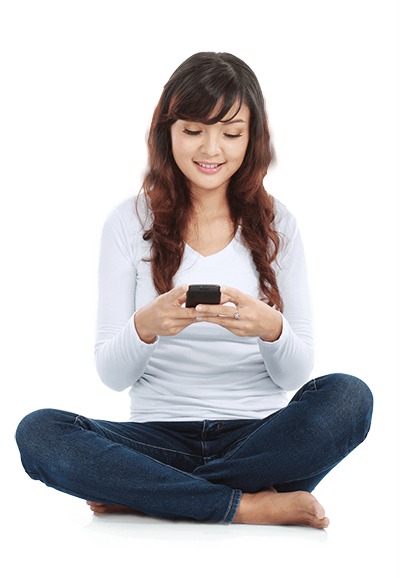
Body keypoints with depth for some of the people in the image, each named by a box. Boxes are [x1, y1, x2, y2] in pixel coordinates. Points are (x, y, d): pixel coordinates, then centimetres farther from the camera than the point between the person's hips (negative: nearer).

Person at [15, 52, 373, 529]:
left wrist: (271, 328, -21)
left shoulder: (276, 225, 7)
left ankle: (144, 497, -20)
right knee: (37, 433, -27)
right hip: (161, 434, -1)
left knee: (349, 397, -30)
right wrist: (145, 326, -23)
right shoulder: (129, 221, 3)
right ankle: (247, 505, -23)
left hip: (259, 436, 1)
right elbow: (111, 374, 0)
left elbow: (295, 374, 3)